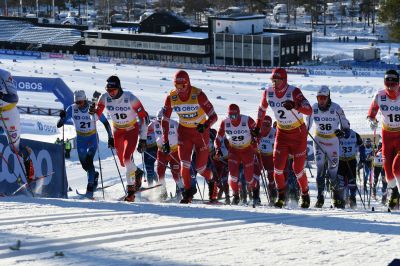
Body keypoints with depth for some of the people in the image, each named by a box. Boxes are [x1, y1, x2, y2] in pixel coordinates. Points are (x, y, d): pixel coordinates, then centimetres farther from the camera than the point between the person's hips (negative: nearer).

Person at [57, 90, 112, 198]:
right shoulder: (72, 109, -14)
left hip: (93, 139, -3)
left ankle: (90, 188, -21)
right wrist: (62, 117, -36)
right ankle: (94, 175, 43)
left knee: (89, 161, -23)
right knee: (85, 165, 9)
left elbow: (105, 122, -4)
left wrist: (110, 137, -8)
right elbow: (59, 125, -14)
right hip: (80, 140, 3)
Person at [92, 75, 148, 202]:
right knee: (123, 163, 13)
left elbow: (143, 116, -18)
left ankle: (131, 190, -12)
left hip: (131, 130, -5)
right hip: (117, 131, 5)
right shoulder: (104, 98, -15)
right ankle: (137, 173, 45)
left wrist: (143, 139, -18)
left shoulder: (130, 98, -26)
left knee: (127, 159, -22)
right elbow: (96, 115, -2)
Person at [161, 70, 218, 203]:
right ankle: (188, 192, 5)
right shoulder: (171, 98, -13)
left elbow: (213, 116, -23)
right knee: (184, 164, -15)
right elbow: (165, 120, -4)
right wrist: (165, 141, -9)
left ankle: (211, 181, 33)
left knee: (200, 167, -1)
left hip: (201, 131, -2)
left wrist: (205, 125, -43)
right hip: (184, 131, 2)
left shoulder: (198, 95, -24)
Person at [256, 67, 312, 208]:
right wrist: (258, 126, 10)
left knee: (298, 168, -1)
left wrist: (295, 105, -53)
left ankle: (305, 195, 22)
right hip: (282, 132, 4)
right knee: (278, 165, -10)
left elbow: (309, 111, -35)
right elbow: (262, 108, 12)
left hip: (298, 132, -4)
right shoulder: (268, 93, -9)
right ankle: (281, 195, 7)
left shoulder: (294, 92, -23)